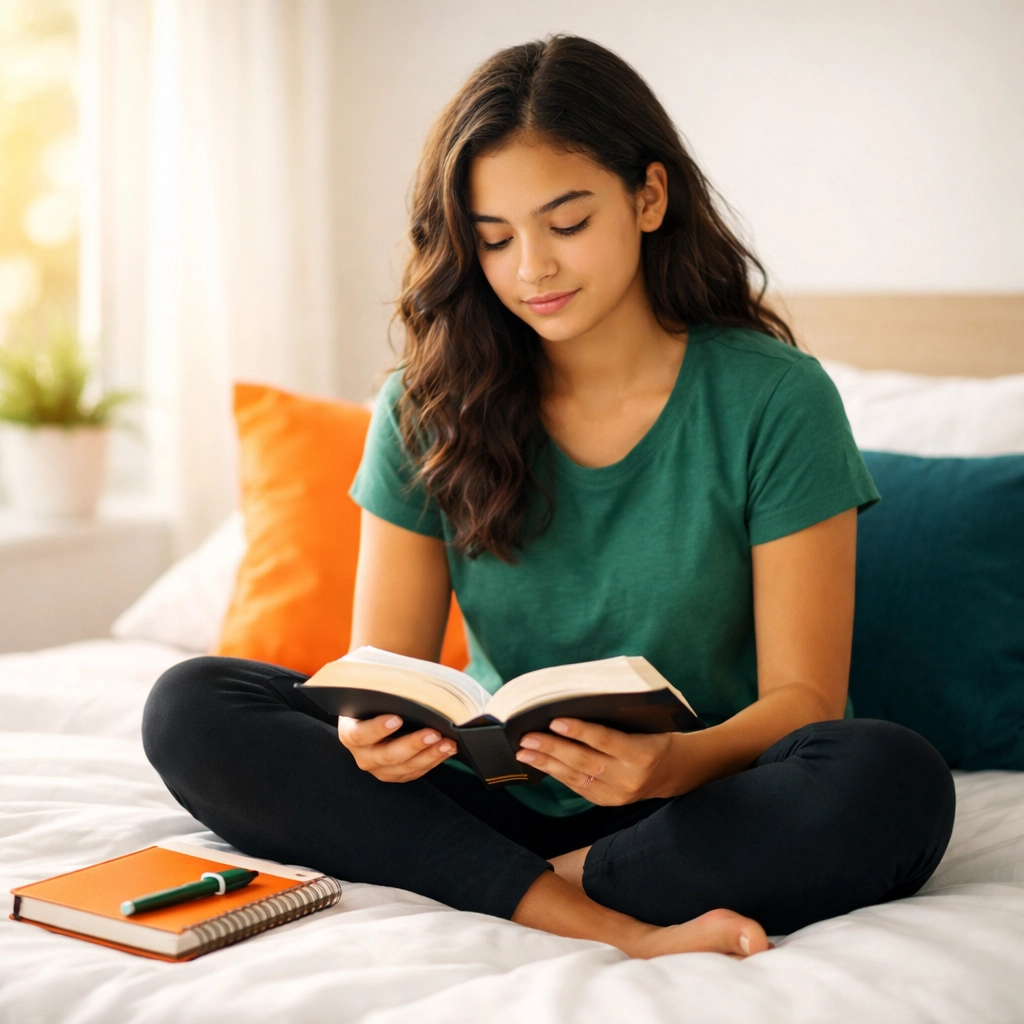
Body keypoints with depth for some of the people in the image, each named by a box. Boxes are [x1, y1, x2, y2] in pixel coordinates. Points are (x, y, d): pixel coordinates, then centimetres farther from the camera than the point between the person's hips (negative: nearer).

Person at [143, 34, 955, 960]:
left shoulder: (776, 400, -7)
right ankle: (608, 926, -26)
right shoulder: (428, 409, 1)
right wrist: (374, 733, -26)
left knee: (896, 784, -33)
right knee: (190, 709, -17)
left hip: (700, 807, -3)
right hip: (494, 803, 3)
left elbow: (803, 697, -9)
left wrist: (675, 762, -32)